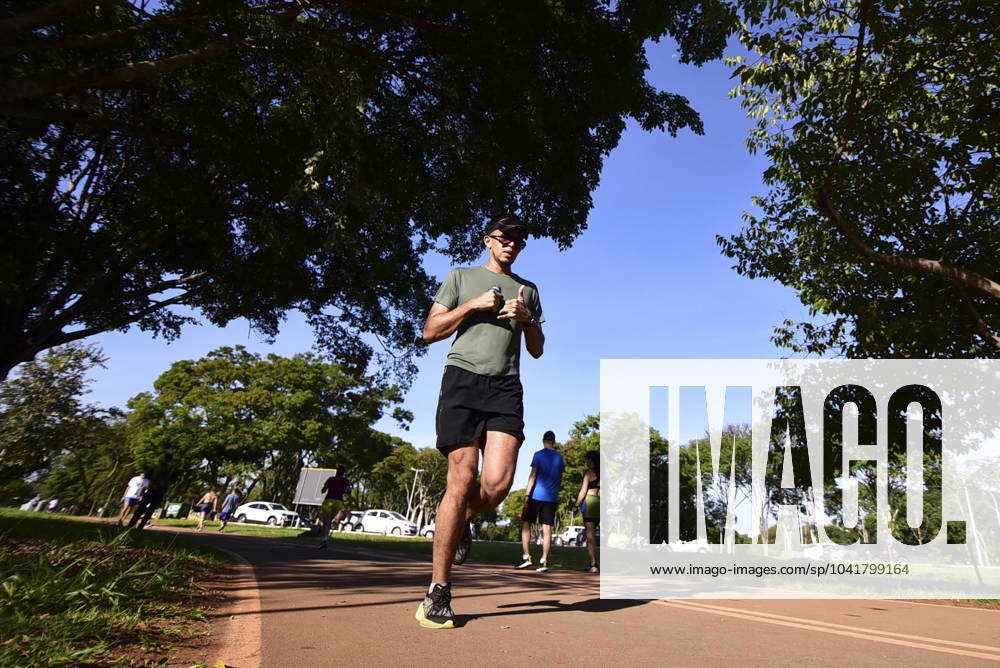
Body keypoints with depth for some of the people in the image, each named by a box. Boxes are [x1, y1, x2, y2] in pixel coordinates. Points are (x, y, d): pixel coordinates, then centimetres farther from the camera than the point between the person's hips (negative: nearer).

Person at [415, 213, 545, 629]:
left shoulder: (528, 290, 26)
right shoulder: (462, 277, 18)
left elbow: (537, 350, 25)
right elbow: (430, 332, 11)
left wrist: (526, 318, 5)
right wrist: (473, 306, 0)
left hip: (506, 387, 3)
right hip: (463, 377, -2)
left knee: (497, 484, -16)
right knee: (462, 481, -10)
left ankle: (462, 520, 20)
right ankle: (438, 591, 0)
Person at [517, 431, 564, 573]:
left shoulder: (539, 455, -3)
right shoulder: (559, 457, 10)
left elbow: (533, 475, -9)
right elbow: (560, 479, 16)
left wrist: (527, 494, -10)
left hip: (536, 495, -4)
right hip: (552, 498, 4)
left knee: (526, 524, 5)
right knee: (547, 528, 3)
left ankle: (526, 557, -1)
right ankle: (544, 561, -1)